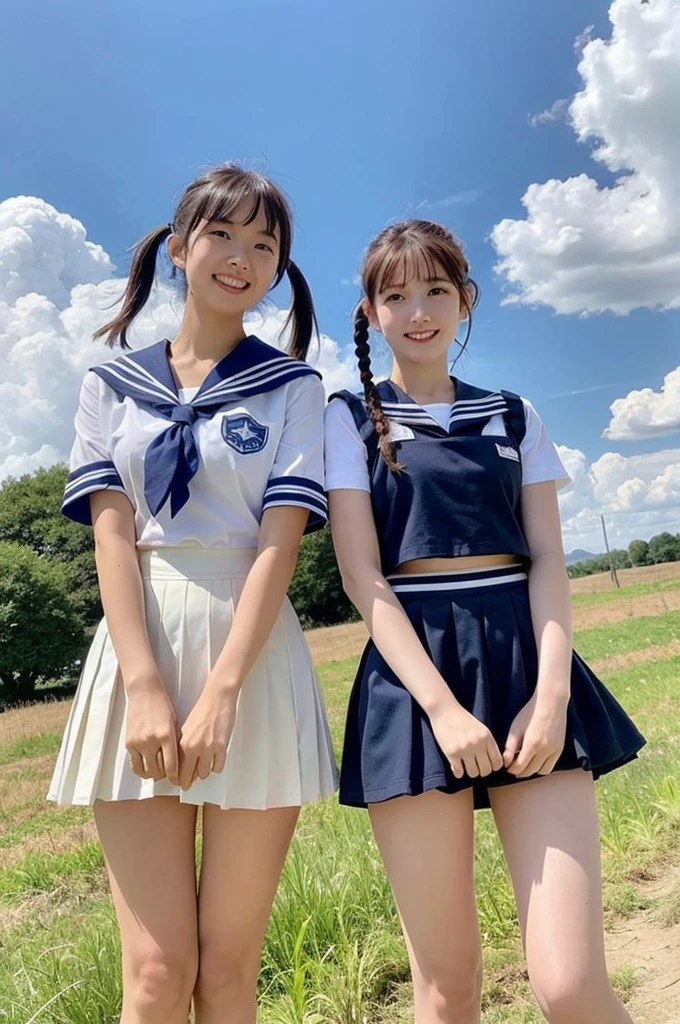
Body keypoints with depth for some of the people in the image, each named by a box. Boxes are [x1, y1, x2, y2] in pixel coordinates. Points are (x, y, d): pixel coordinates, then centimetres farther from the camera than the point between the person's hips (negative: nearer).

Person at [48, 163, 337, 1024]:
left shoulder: (292, 388, 8)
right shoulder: (111, 385, 12)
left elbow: (280, 539, -3)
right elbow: (112, 532, 1)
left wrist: (221, 693, -14)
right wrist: (145, 686, -12)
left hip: (253, 653, 0)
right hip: (137, 648, 1)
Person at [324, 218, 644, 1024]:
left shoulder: (513, 415, 14)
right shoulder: (350, 417, 6)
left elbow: (549, 561, 6)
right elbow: (361, 574, -4)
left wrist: (552, 691, -10)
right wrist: (439, 703, -15)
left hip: (521, 662, 2)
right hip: (411, 674, -1)